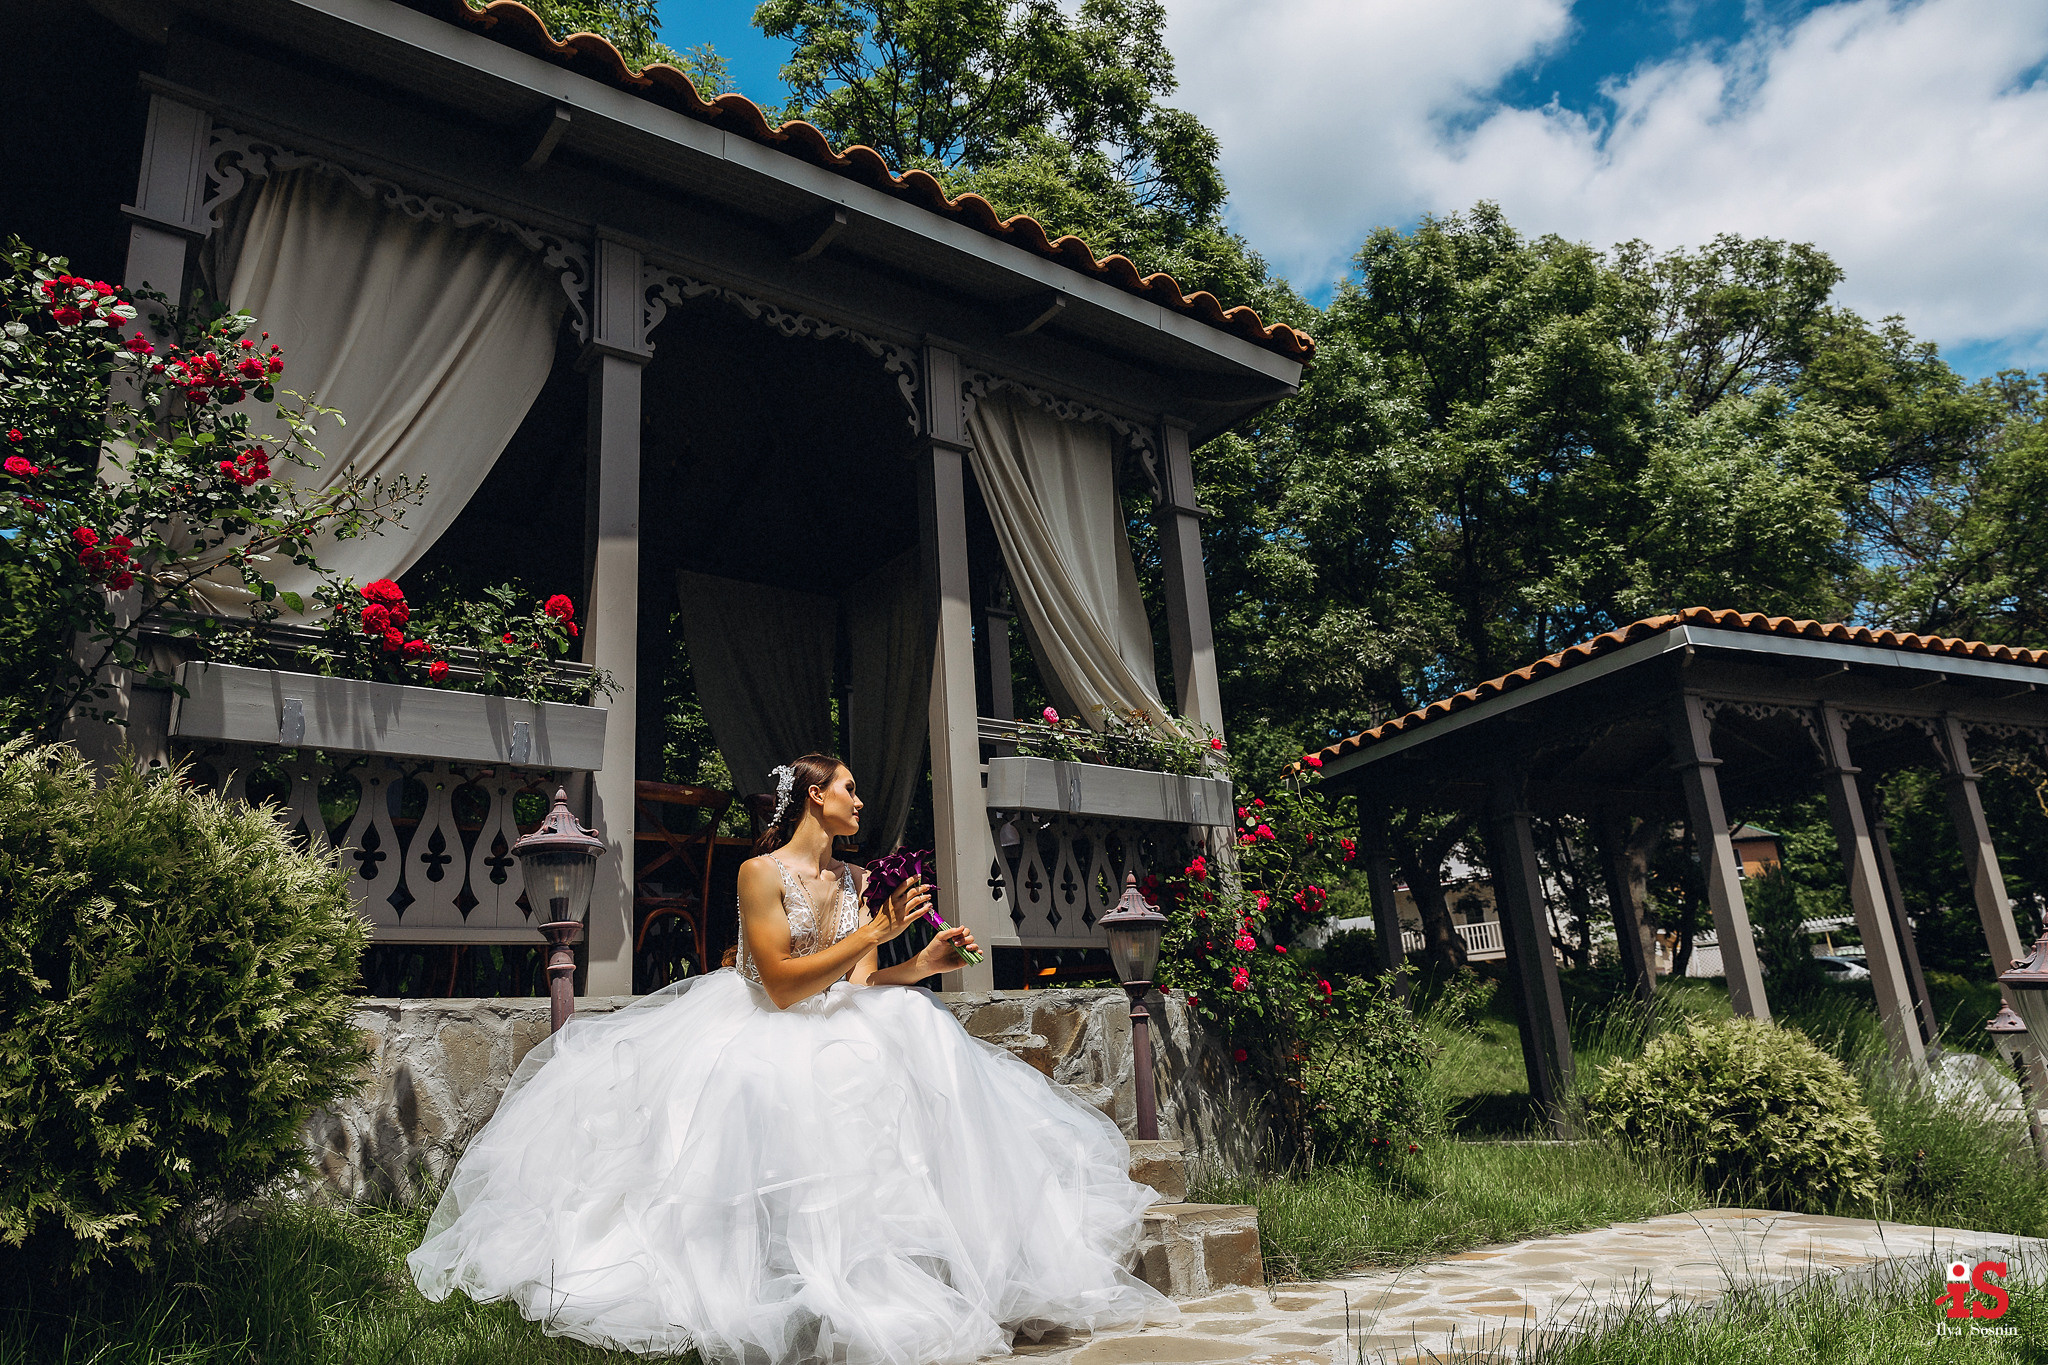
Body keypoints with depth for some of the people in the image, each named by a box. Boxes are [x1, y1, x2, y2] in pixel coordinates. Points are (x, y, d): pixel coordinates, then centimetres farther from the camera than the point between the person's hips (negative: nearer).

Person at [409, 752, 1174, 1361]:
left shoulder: (853, 880, 12)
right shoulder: (761, 873, -8)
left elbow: (860, 984, 6)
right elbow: (783, 983, -18)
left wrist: (920, 965, -13)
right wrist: (875, 933, -21)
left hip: (838, 1035, 6)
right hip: (764, 1042, -5)